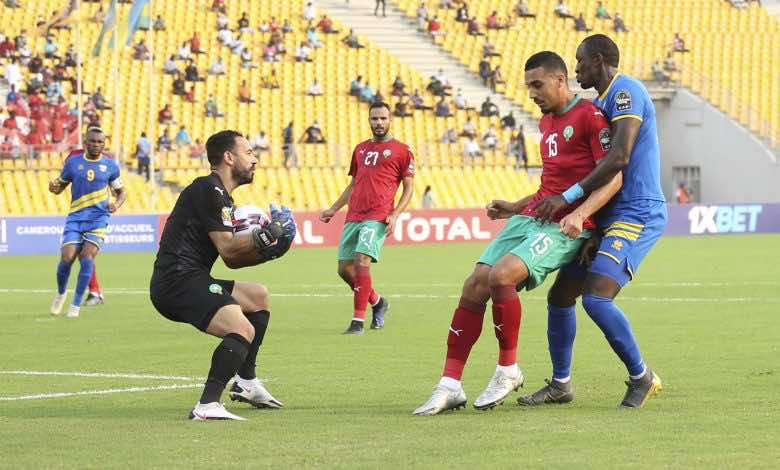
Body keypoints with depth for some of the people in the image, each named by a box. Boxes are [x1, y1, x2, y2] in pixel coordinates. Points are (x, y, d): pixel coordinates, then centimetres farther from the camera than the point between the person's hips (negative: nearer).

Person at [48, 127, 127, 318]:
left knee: (87, 258, -17)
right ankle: (61, 293, 21)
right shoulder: (73, 161, 3)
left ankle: (76, 304, -6)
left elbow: (121, 191, 13)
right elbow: (61, 184, 13)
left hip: (98, 218, -1)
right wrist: (54, 186, -11)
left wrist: (117, 204, -8)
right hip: (76, 216, 1)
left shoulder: (110, 165, 2)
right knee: (67, 258, -10)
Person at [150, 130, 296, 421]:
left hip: (188, 281, 11)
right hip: (177, 283, -11)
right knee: (243, 330, -27)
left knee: (259, 297, 28)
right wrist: (265, 235, -7)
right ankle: (207, 406, -35)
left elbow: (232, 260, 23)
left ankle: (246, 382, 28)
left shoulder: (220, 196, 23)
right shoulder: (209, 190, -9)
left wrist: (267, 252, 10)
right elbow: (227, 247, -15)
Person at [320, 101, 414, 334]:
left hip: (378, 216, -6)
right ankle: (377, 302, 27)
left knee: (362, 262, -21)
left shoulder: (401, 150, 4)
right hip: (353, 216, 6)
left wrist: (395, 214, -11)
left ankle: (358, 321, -16)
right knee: (344, 269, 2)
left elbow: (409, 188, 2)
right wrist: (334, 209, 19)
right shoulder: (360, 149, 20)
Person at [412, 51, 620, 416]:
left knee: (501, 276, -28)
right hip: (530, 218, 9)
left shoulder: (588, 116, -8)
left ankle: (508, 370, -10)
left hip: (565, 228, -9)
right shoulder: (546, 122, 20)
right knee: (474, 285, -5)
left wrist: (580, 213, -28)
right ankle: (449, 386, -3)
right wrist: (517, 207, 24)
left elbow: (613, 177, -16)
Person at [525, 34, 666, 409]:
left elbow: (619, 158, -25)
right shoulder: (598, 102, 18)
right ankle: (560, 385, 23)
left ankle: (642, 378, -6)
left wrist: (568, 196, -23)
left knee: (596, 298, -23)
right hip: (607, 216, 10)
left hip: (636, 214, -10)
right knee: (559, 296, 10)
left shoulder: (625, 91, -13)